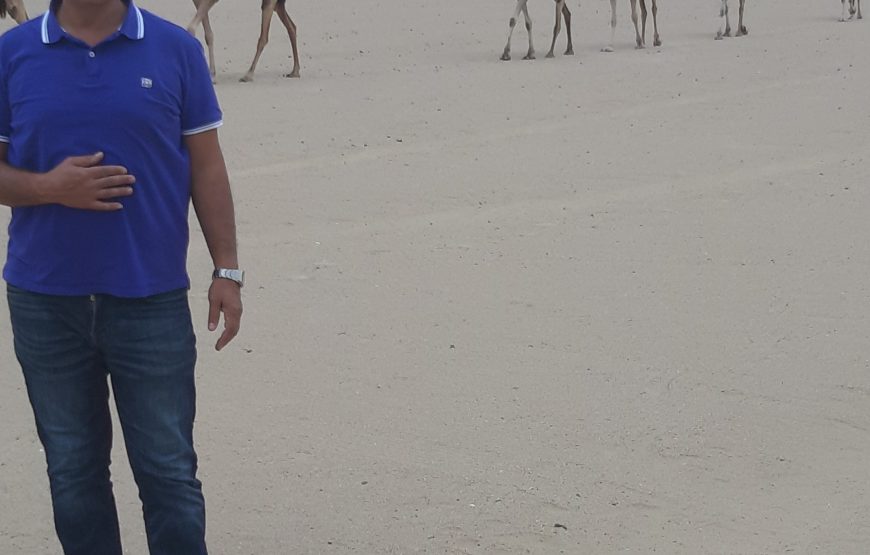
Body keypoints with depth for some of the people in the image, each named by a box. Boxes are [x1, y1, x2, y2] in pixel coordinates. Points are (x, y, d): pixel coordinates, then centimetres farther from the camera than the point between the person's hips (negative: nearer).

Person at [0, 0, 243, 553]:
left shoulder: (177, 50, 0)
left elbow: (207, 168, 4)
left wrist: (227, 271, -1)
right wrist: (49, 186, -15)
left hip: (152, 300, -1)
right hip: (44, 301, 2)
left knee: (169, 470, 1)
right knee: (73, 468, 11)